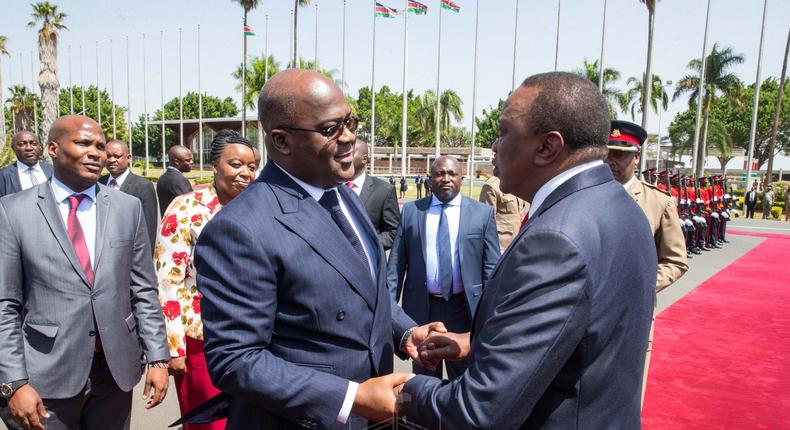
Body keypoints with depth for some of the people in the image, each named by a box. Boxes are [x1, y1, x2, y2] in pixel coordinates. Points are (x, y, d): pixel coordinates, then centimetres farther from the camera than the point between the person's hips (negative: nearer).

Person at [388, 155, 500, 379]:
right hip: (421, 308, 1)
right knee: (424, 375, 18)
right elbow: (396, 262, 2)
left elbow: (491, 266, 0)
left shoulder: (483, 213, 0)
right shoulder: (411, 210, 2)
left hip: (464, 308, -1)